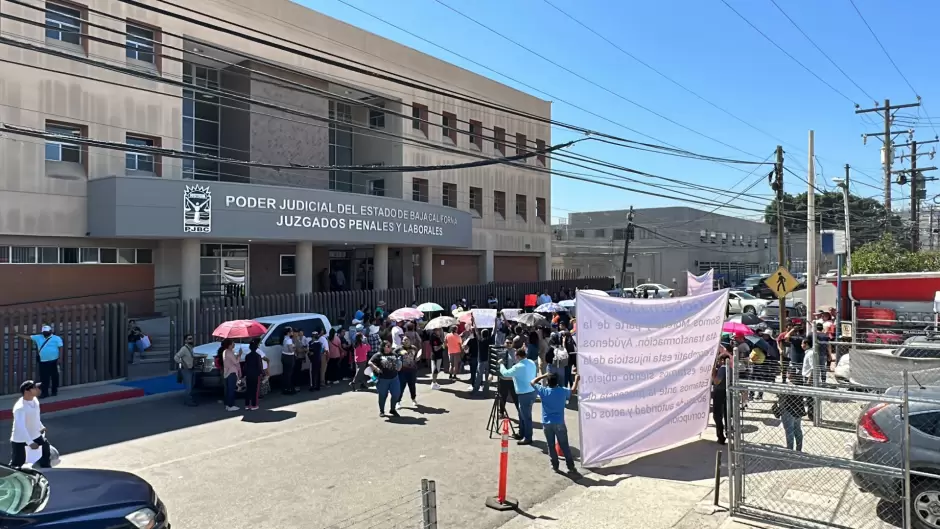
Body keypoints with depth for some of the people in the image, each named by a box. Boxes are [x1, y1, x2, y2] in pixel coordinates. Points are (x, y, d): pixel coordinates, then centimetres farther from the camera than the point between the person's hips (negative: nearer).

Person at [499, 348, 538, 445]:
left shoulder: (518, 367, -21)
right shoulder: (532, 363, 5)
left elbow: (505, 373, -9)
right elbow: (535, 375, 16)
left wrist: (501, 364, 6)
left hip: (525, 394, -9)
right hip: (532, 391, 9)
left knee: (526, 416, 1)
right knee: (522, 414, 21)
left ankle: (528, 438, 9)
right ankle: (522, 433, 33)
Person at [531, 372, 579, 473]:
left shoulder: (543, 391, -9)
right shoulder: (563, 391, -6)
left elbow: (533, 382, 6)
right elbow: (573, 391, 16)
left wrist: (543, 376, 10)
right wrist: (577, 380, 30)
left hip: (547, 424, 0)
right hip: (559, 423, 0)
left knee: (551, 446, 12)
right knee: (565, 446, 7)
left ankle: (555, 466, 19)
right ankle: (571, 467, 10)